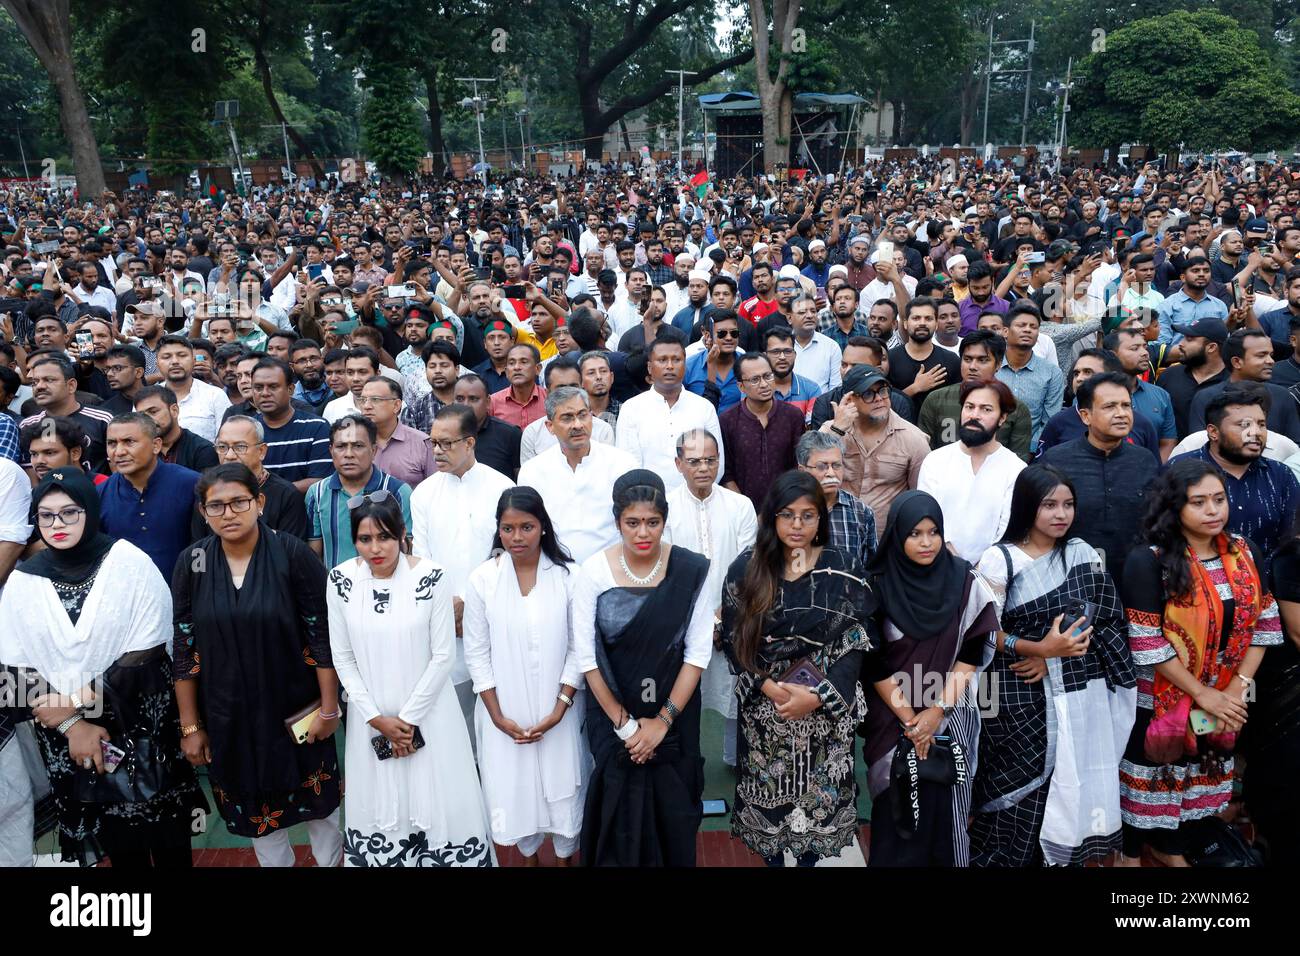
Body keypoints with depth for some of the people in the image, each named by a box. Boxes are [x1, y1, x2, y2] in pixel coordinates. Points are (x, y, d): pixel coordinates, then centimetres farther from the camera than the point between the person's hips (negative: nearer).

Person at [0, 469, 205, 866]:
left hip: (142, 726, -2)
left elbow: (145, 654, -12)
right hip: (67, 735, 2)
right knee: (115, 837, 15)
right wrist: (72, 725, -10)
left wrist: (76, 701, -16)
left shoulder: (130, 563, -11)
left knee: (165, 832, 8)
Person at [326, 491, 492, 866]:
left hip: (428, 713, -2)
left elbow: (443, 655, -10)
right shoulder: (340, 581, -8)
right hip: (370, 717, 2)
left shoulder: (430, 577, -15)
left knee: (437, 800, 8)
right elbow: (342, 657, -1)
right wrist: (377, 718, -6)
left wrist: (408, 717, -9)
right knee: (379, 804, 15)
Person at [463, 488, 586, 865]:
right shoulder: (481, 579, -8)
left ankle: (564, 857, 35)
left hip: (557, 713, 0)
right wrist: (498, 716, -6)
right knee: (514, 789, 13)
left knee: (562, 788, 10)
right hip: (504, 715, 1)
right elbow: (477, 655, -3)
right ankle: (528, 856, 38)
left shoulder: (567, 576, -9)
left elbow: (577, 649, -6)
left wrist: (559, 710, -11)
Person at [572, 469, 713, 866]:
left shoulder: (692, 571, -11)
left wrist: (663, 720, -11)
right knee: (620, 813, 12)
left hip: (674, 718, 1)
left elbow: (698, 652, -8)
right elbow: (586, 655, -10)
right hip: (613, 717, 0)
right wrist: (624, 724, -9)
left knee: (672, 814, 14)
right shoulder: (594, 571, -12)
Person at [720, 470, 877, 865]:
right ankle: (772, 858, 37)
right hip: (764, 708, 1)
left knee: (818, 795, 11)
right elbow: (734, 641, -1)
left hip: (826, 709, 0)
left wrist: (818, 695, -16)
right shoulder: (746, 569, -4)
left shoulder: (843, 570, -5)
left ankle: (809, 858, 36)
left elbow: (858, 644, -6)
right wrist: (767, 686, -15)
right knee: (769, 792, 12)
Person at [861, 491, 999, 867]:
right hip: (893, 721, -1)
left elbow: (973, 652, -4)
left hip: (951, 720, 1)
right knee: (898, 814, 8)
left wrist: (937, 710, -11)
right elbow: (873, 663, -6)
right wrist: (909, 719, -9)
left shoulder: (965, 582, -4)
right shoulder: (879, 586, -8)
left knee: (945, 811, 9)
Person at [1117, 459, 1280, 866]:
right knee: (1150, 779, 8)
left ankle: (1173, 850, 39)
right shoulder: (1148, 561, -16)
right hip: (1160, 699, -5)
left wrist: (1238, 688, -6)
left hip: (1225, 701, 5)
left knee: (1198, 777, 18)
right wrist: (1203, 696, -16)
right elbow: (1147, 644, -19)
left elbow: (1265, 624, 4)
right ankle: (1130, 854, 29)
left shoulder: (1243, 554, 1)